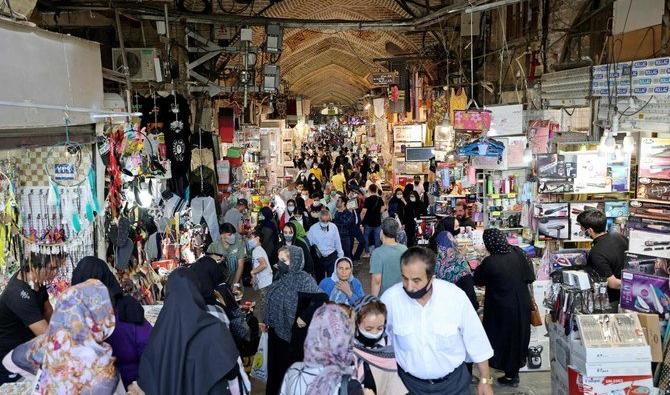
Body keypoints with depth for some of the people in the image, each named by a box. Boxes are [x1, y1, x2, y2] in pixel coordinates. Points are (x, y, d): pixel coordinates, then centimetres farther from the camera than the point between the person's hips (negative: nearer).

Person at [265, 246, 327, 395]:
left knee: (290, 369, 6)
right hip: (276, 331, 7)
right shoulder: (282, 278, 5)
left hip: (292, 335, -7)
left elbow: (322, 299, -30)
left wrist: (305, 317, -25)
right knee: (275, 367, 18)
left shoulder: (303, 279, -19)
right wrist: (268, 321, 14)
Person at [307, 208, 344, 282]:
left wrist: (340, 256, 5)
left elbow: (338, 243, 2)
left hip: (331, 257, 0)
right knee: (319, 279, 13)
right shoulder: (313, 228, -10)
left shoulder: (333, 227, -6)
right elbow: (308, 243, -5)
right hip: (318, 258, 0)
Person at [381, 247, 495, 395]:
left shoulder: (456, 296, -21)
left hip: (454, 382, 0)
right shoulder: (390, 298, -20)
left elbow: (476, 341, -8)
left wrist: (485, 380, 1)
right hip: (410, 383, 0)